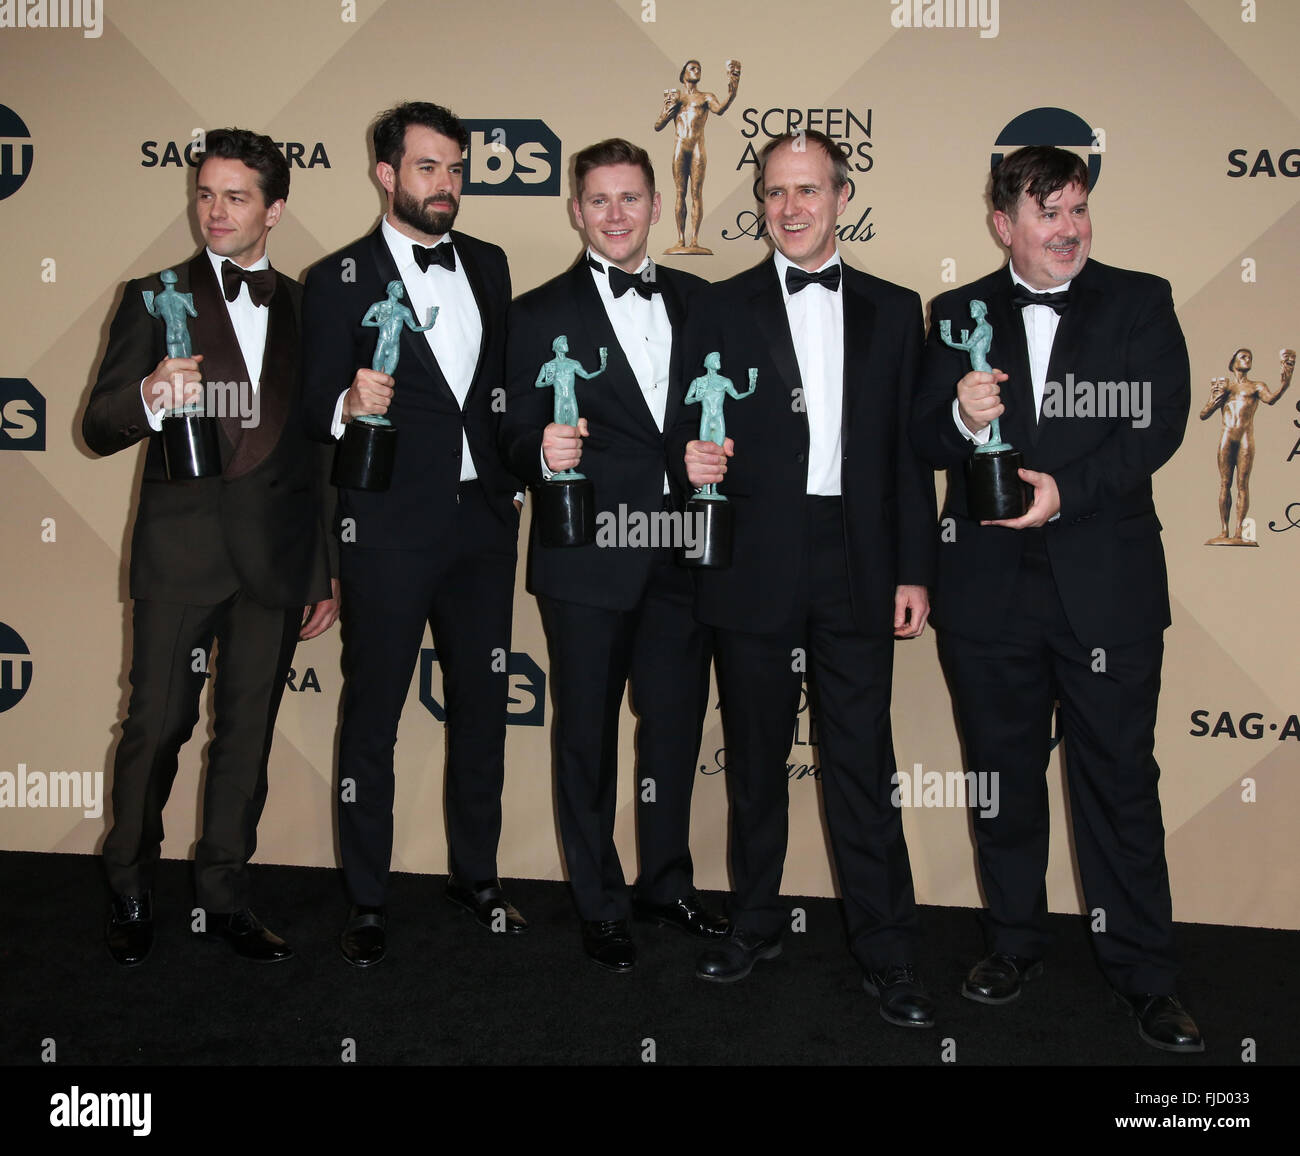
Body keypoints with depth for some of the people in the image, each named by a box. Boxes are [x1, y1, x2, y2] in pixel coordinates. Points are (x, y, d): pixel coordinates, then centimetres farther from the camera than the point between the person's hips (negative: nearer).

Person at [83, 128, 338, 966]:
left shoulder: (307, 309, 10)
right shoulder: (156, 300, 4)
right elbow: (99, 428, -1)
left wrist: (329, 571, 12)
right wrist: (150, 398, -25)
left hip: (276, 556, 2)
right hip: (181, 551, -2)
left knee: (248, 732, 9)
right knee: (157, 725, 2)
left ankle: (226, 895, 23)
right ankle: (132, 892, 21)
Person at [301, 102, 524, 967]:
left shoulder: (489, 265, 10)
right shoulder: (340, 280, -4)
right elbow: (317, 415, -6)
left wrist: (514, 473, 7)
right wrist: (348, 408, -27)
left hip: (482, 519, 5)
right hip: (390, 529, -4)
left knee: (483, 705, 13)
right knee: (373, 715, 5)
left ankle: (476, 874, 30)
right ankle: (368, 903, 20)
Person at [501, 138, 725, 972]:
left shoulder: (698, 301, 9)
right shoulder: (542, 314, -1)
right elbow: (518, 440, -5)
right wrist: (544, 453, -27)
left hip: (682, 556, 4)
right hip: (589, 559, -3)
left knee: (677, 723, 15)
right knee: (588, 733, 8)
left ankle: (668, 882, 35)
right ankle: (601, 904, 26)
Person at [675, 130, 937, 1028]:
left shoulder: (893, 309, 10)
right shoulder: (724, 308, 7)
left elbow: (909, 449, 7)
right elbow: (698, 428, 5)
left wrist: (914, 571, 2)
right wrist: (695, 459, -20)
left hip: (856, 566, 0)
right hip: (756, 565, 0)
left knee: (862, 760, 2)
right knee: (756, 756, 11)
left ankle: (887, 952, 14)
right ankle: (757, 923, 27)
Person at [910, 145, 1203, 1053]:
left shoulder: (1139, 302, 5)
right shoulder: (961, 314, 8)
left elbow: (1160, 421, -6)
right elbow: (925, 439, 1)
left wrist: (1066, 488, -18)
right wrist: (961, 417, -21)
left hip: (1106, 585, -1)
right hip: (990, 588, 2)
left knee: (1121, 781, 5)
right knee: (1005, 774, 13)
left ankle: (1145, 977, 19)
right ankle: (1016, 945, 30)